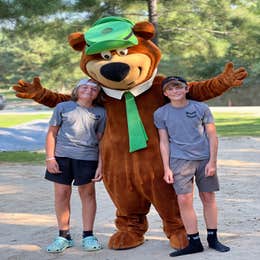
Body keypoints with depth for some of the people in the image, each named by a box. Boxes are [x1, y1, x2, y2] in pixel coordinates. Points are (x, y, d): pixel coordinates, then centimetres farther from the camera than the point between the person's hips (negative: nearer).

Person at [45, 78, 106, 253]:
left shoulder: (100, 112, 8)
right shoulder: (63, 107, 6)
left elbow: (101, 140, 8)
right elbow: (52, 133, 7)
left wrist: (100, 165, 1)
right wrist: (50, 158, -2)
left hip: (88, 157, 0)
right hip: (62, 155, 0)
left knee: (87, 193, 4)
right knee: (61, 194, 3)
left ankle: (88, 235, 15)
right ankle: (64, 236, 15)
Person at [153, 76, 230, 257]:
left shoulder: (201, 108, 2)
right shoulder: (161, 114, 3)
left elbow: (212, 136, 3)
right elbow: (164, 142, 5)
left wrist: (212, 161, -4)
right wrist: (167, 168, -1)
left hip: (205, 159, 1)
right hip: (180, 160, 0)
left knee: (208, 198, 5)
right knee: (184, 199, -9)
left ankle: (213, 238, 18)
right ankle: (194, 242, 0)